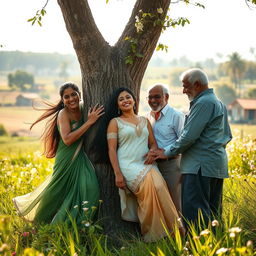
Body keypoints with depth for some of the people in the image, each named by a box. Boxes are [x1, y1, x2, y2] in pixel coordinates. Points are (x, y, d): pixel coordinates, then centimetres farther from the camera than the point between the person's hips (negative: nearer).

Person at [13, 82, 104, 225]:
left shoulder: (83, 109, 3)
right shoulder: (64, 114, -14)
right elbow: (67, 140, -27)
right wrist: (89, 122, -26)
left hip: (81, 158, 5)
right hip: (66, 159, -5)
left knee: (89, 187, -11)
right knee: (57, 191, 7)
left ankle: (79, 222, 6)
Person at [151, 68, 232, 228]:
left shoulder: (203, 103, -13)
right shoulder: (219, 103, 21)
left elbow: (189, 136, -16)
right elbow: (228, 136, 25)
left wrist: (167, 153, -6)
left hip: (201, 165, -11)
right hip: (218, 165, 11)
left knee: (193, 211, -11)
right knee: (212, 210, 12)